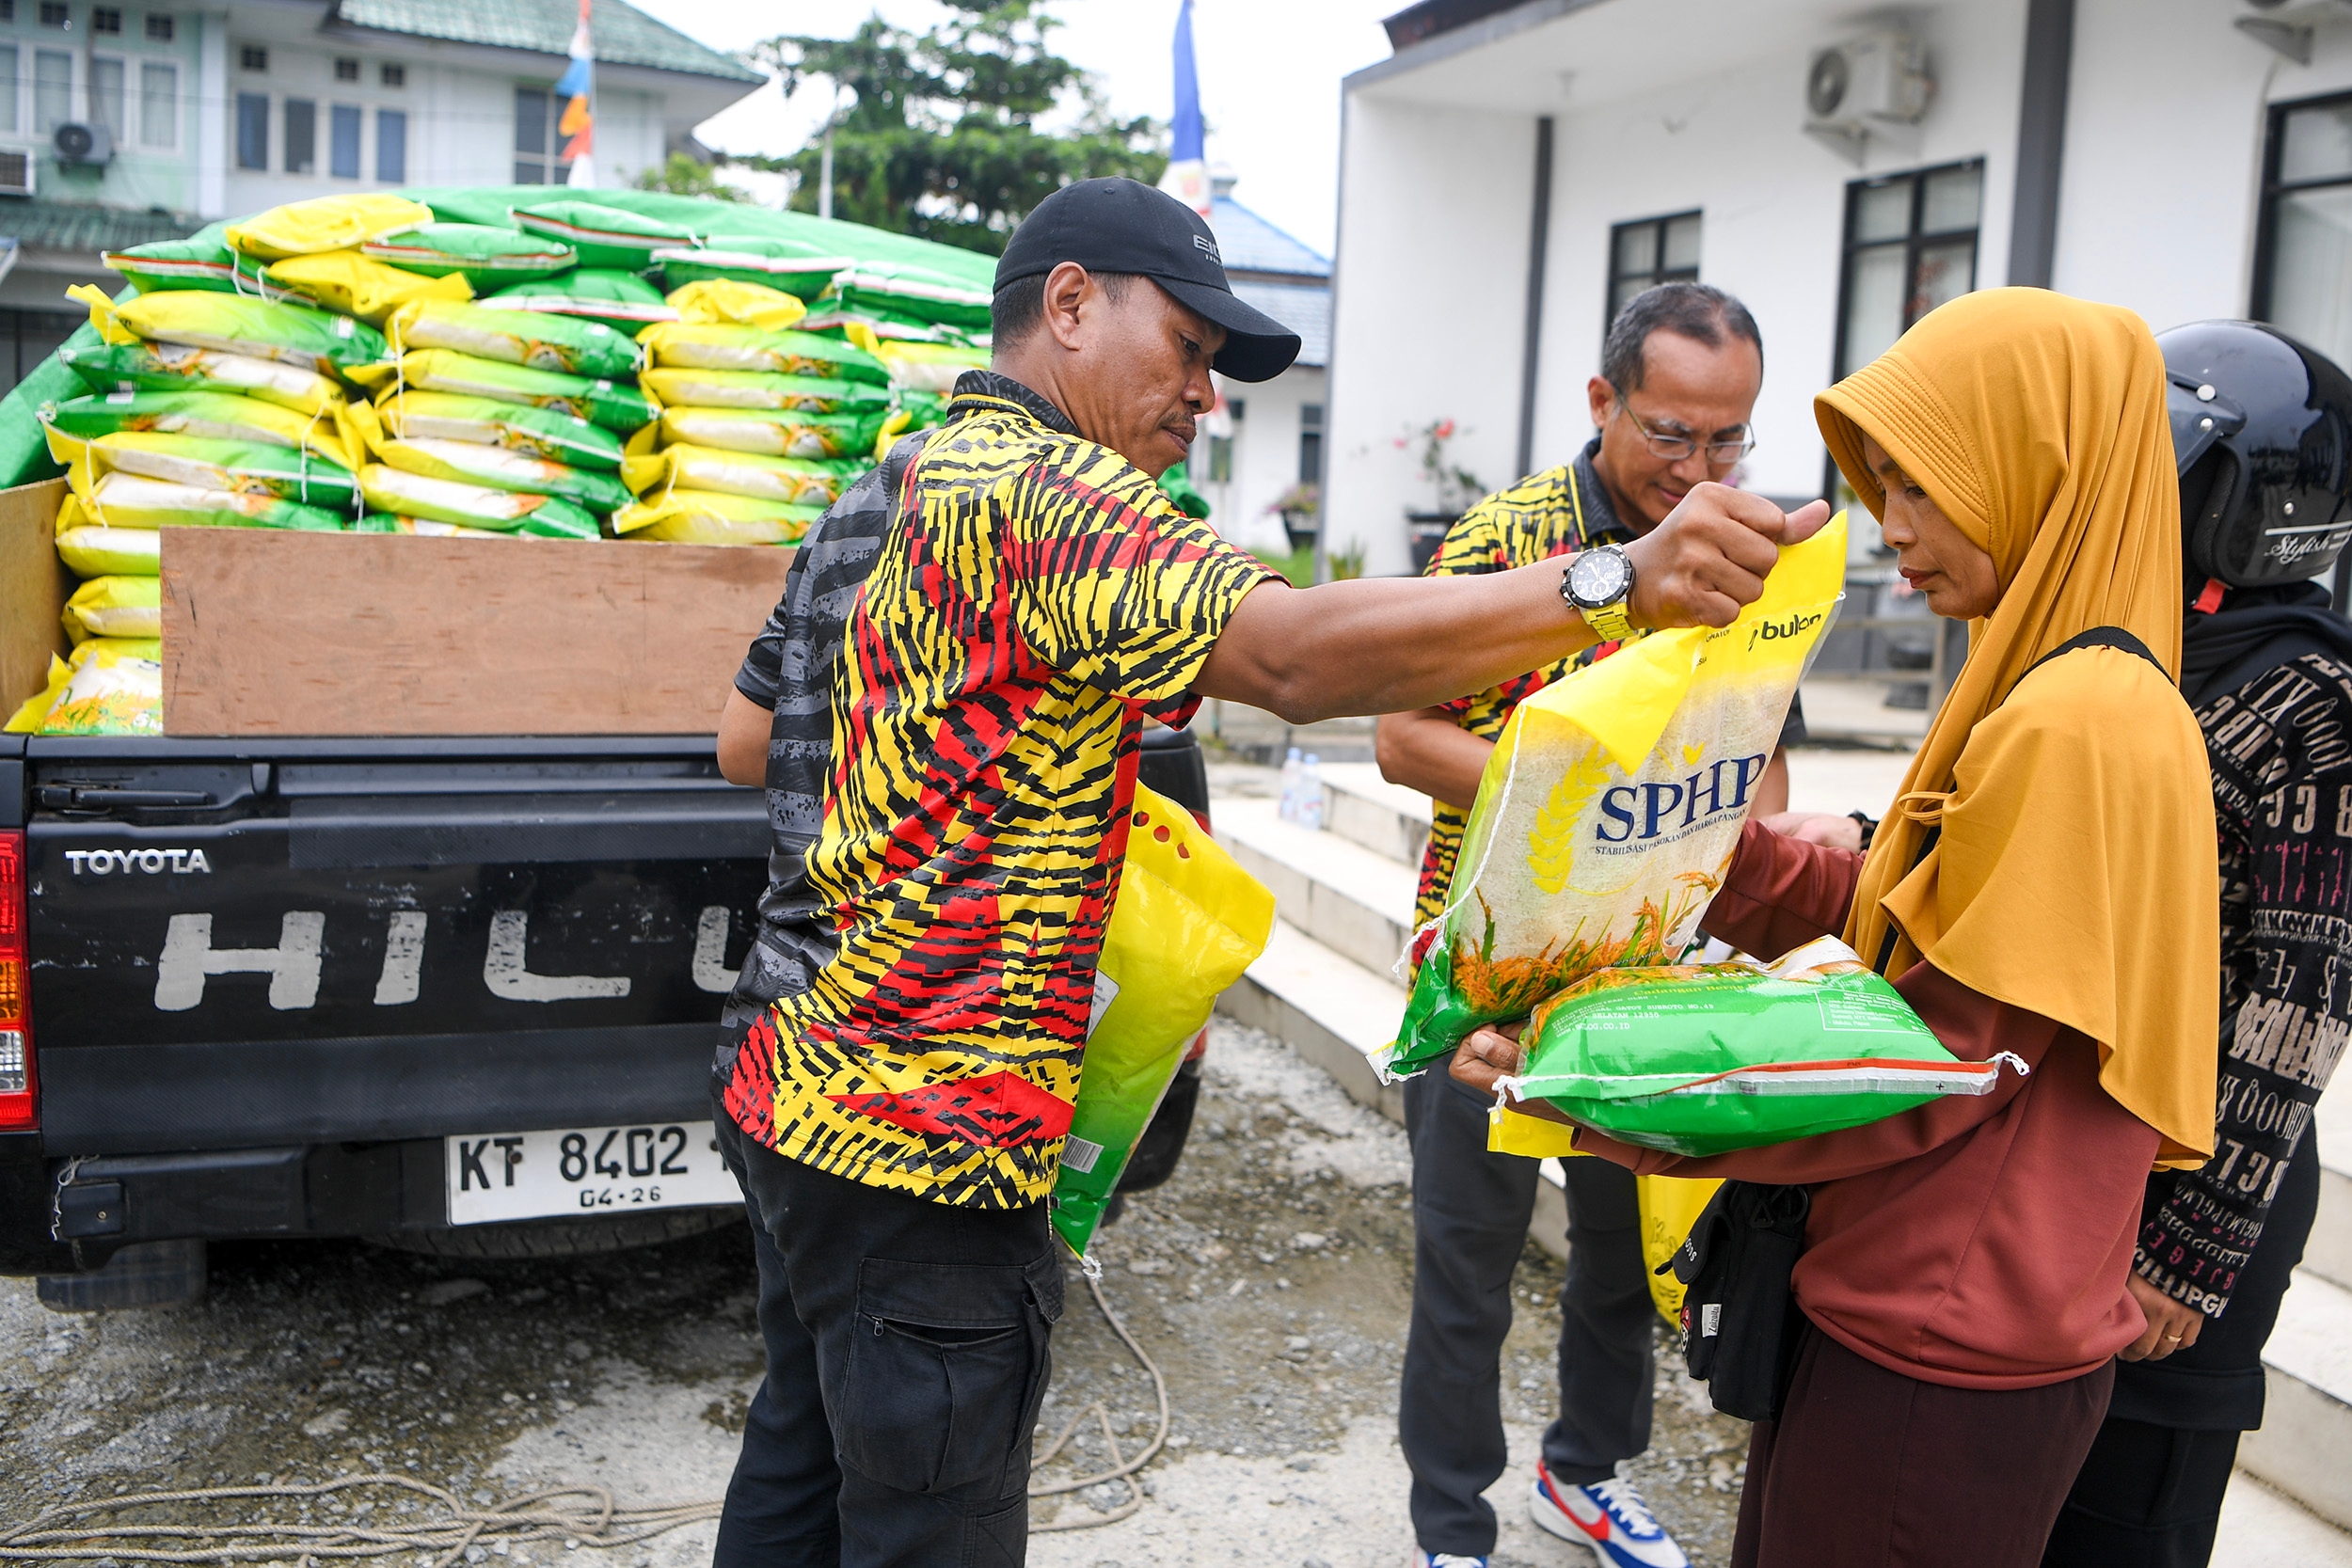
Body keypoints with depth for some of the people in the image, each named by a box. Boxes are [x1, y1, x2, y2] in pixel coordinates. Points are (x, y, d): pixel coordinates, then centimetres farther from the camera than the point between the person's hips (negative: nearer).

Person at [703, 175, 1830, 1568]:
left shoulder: (875, 498, 15)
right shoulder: (1039, 488, -18)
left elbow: (745, 744, 22)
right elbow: (1293, 653, -34)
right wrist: (1618, 586, -40)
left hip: (788, 1078, 11)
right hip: (919, 1138, -11)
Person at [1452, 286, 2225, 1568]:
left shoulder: (2078, 721, -23)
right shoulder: (2062, 689, 10)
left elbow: (1939, 1073, -23)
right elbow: (1911, 914, 9)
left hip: (1940, 1356, -9)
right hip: (1931, 1307, 9)